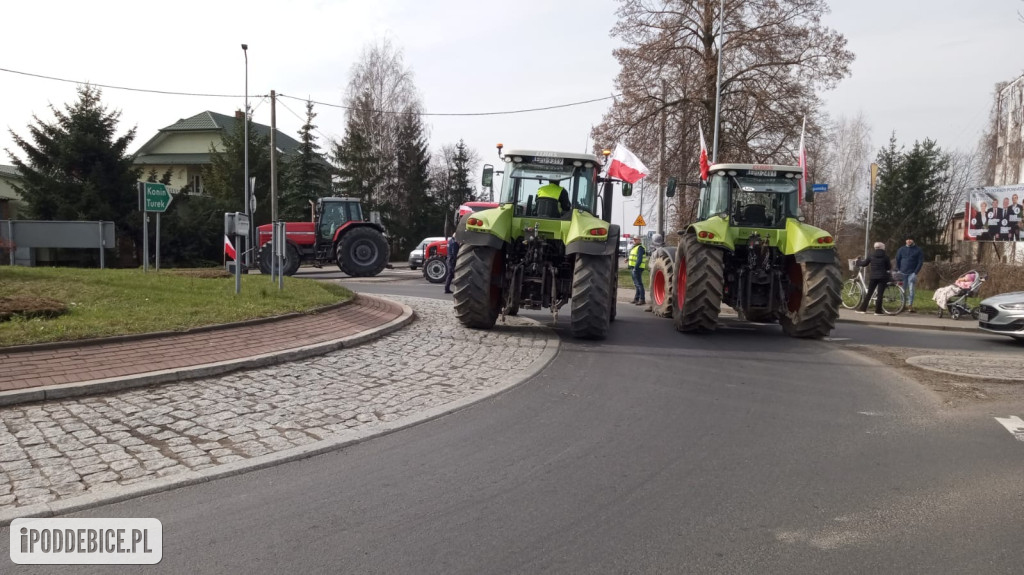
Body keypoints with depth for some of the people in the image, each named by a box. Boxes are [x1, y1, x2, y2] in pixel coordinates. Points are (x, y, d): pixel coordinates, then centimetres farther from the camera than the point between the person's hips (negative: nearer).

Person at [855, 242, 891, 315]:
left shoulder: (871, 256, 1)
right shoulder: (885, 257, -4)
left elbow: (864, 264, 9)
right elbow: (888, 267, 1)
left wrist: (858, 261, 28)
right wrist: (891, 266, 23)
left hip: (873, 277, 2)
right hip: (882, 277, -2)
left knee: (869, 293, 10)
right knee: (880, 294, 0)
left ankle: (862, 308, 11)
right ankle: (878, 311, -2)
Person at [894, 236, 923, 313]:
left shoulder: (918, 250, 2)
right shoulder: (902, 249, 9)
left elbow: (920, 262, -3)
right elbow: (897, 260, 11)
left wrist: (915, 273, -11)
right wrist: (898, 270, 2)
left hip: (912, 273, -2)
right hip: (902, 273, 2)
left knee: (911, 290, -8)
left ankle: (910, 306, -7)